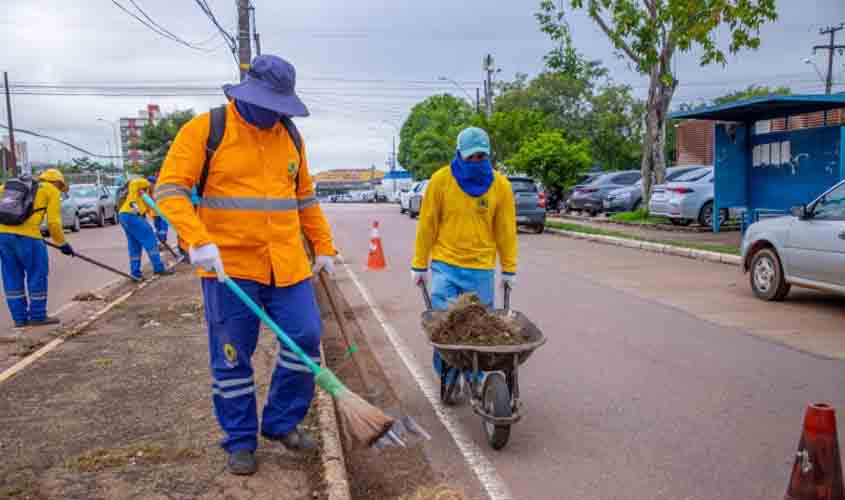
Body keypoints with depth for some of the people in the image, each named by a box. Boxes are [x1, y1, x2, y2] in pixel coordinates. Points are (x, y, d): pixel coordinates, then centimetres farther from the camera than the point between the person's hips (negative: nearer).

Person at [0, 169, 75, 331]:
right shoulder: (52, 191, 9)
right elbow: (53, 222, 3)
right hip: (26, 235, -6)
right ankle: (37, 316, 14)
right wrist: (62, 244, 13)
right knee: (37, 274, 8)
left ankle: (20, 318, 19)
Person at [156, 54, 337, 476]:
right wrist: (198, 240, -25)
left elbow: (305, 198, 19)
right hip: (230, 265, -4)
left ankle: (282, 422, 23)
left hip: (288, 265, 4)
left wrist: (323, 247, 15)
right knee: (231, 359, 5)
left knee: (305, 340, 2)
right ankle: (240, 441, 23)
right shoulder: (206, 129, -5)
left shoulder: (290, 135, 10)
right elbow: (170, 188, -11)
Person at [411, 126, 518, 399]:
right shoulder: (441, 179, -4)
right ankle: (448, 378, 17)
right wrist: (419, 265, 2)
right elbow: (427, 225, 0)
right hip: (445, 266, -1)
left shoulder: (500, 184, -1)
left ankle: (474, 378, 21)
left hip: (482, 269, 1)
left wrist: (509, 269, 6)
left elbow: (506, 230, 5)